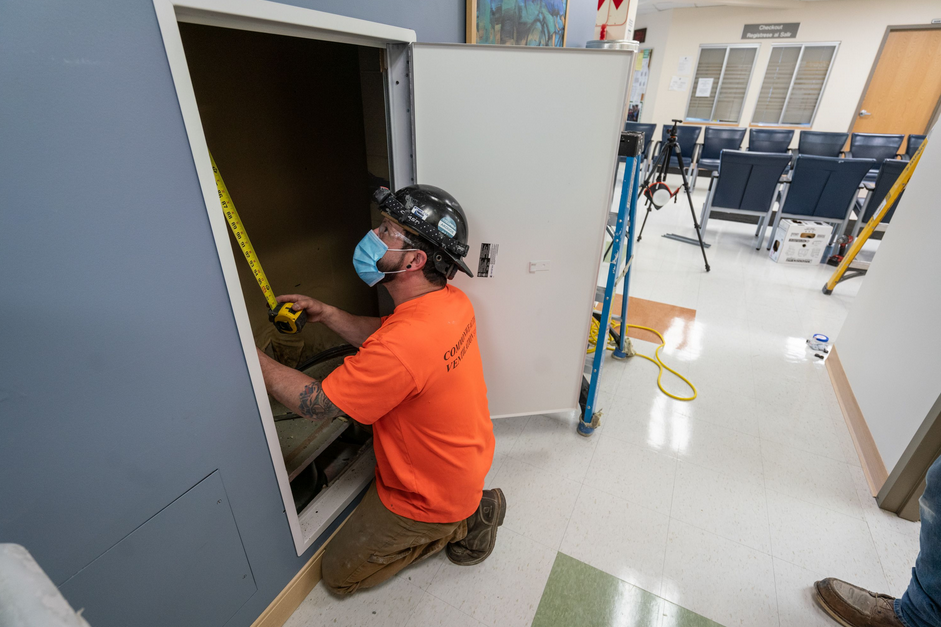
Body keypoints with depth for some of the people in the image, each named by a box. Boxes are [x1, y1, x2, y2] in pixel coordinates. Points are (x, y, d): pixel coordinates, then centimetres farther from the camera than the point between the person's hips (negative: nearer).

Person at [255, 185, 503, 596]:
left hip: (431, 497, -7)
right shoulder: (452, 301, -12)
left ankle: (459, 524, 9)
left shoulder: (402, 348, -40)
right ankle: (468, 507, 19)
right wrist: (325, 314, -7)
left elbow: (315, 404, -25)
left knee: (339, 573, 14)